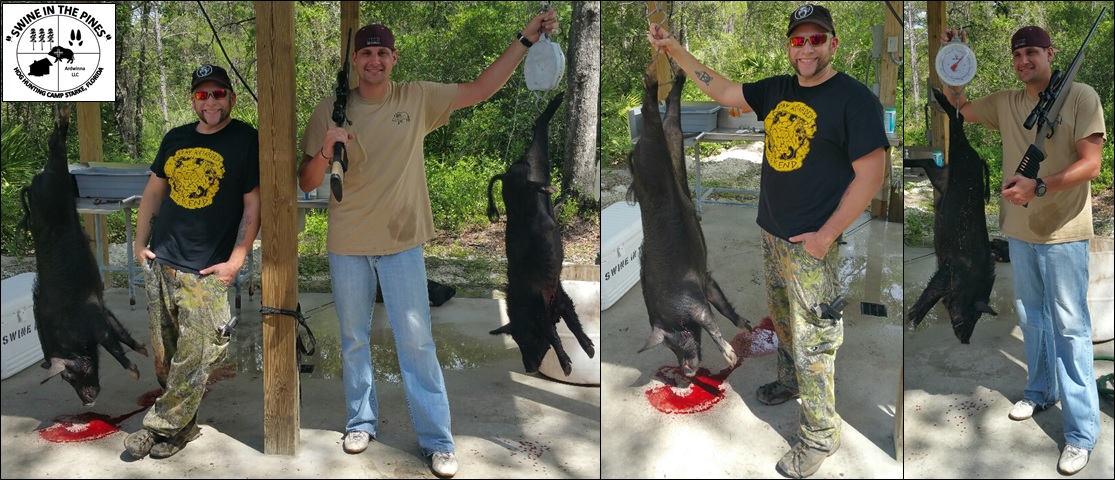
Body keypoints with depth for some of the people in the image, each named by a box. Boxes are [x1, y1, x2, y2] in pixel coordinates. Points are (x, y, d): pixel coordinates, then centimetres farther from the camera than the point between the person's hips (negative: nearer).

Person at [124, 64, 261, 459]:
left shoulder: (247, 140, -4)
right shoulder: (175, 139, 12)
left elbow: (253, 204, -7)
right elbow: (154, 191, 20)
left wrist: (236, 260, -12)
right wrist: (140, 243, 13)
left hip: (207, 271, -5)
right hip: (161, 263, 6)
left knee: (194, 358, -6)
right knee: (163, 356, 10)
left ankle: (162, 427, 9)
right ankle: (182, 424, 25)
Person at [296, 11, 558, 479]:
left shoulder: (418, 98, -4)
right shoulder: (330, 109, -4)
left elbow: (481, 89, -5)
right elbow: (306, 183, -2)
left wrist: (525, 39, -13)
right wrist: (324, 151, -23)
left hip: (402, 243, -1)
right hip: (347, 245, 1)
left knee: (417, 342, 1)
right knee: (354, 340, 15)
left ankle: (437, 440, 11)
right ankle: (361, 422, 33)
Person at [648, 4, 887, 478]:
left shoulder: (855, 98, -15)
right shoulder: (777, 89, 6)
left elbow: (870, 174, -16)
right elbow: (723, 91, 14)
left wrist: (826, 235, -18)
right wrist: (675, 50, 6)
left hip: (812, 242, -7)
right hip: (771, 232, 7)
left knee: (812, 341, -2)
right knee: (782, 319, 24)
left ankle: (820, 436, 12)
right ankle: (790, 382, 48)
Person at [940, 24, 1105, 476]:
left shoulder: (1081, 97, -9)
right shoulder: (1005, 102, 7)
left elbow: (1090, 164, -15)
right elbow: (959, 105, 23)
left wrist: (1038, 186, -26)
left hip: (1063, 234, -6)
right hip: (1020, 231, 6)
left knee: (1070, 328, -5)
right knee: (1031, 319, 18)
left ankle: (1082, 431, 0)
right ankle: (1040, 392, 36)